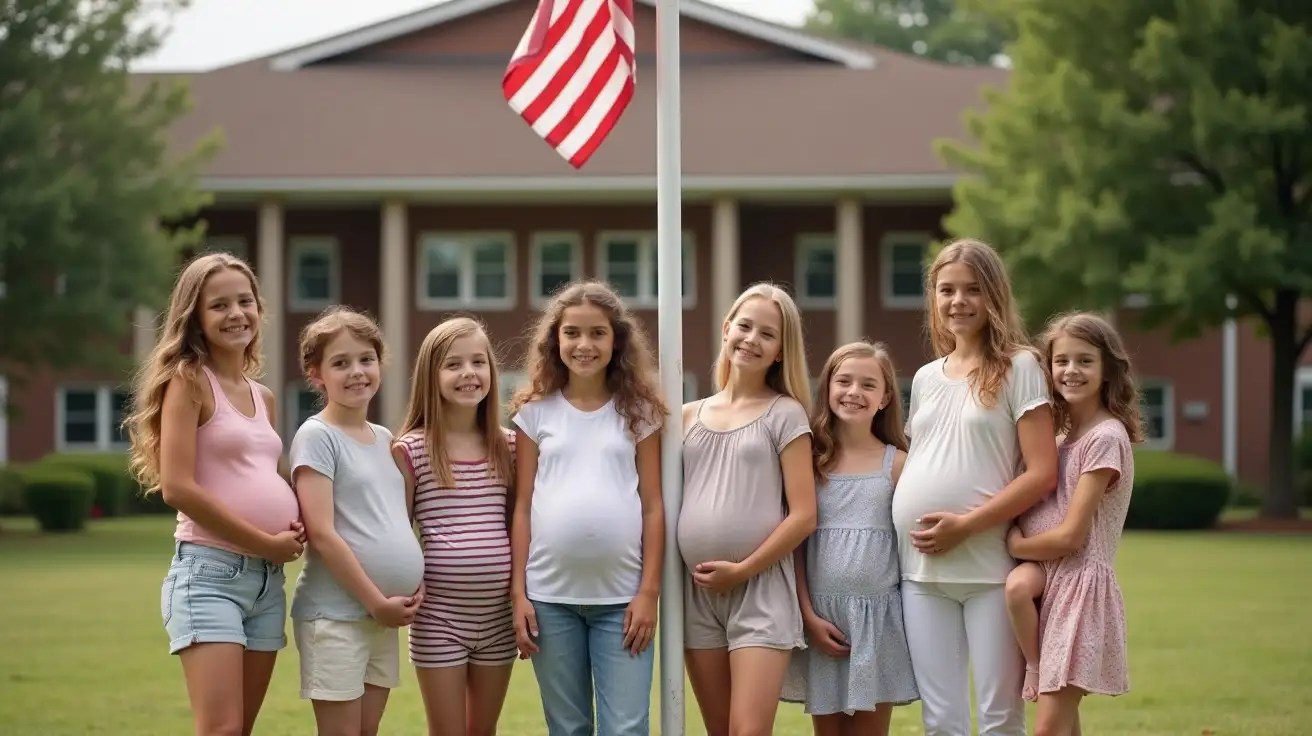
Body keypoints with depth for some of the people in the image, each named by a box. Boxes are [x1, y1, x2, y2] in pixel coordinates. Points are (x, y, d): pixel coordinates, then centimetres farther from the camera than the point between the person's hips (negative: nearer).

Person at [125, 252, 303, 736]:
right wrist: (266, 544, -13)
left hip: (268, 578, 7)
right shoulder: (188, 382, -5)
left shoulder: (264, 398, 16)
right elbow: (178, 487, -15)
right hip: (210, 571, -7)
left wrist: (296, 529, 2)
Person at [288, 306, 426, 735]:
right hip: (335, 614, -7)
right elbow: (322, 534, -15)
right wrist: (376, 601, -15)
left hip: (385, 616, 7)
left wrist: (416, 585, 3)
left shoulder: (385, 439, 14)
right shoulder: (317, 436, -8)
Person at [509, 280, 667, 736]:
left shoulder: (637, 412, 5)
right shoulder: (536, 412, 6)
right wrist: (518, 592, 0)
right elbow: (523, 507, 6)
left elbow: (652, 506, 3)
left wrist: (649, 590, -4)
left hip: (621, 596, -1)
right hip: (551, 595, 1)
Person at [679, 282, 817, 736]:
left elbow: (803, 515, -7)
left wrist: (742, 570, -11)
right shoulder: (690, 417, 12)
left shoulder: (785, 414, -1)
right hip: (697, 592, 5)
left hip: (760, 589, -5)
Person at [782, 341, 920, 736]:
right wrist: (808, 614, -5)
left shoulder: (896, 463, 1)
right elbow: (795, 543, 3)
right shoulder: (810, 460, 3)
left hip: (878, 615, -1)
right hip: (822, 615, 1)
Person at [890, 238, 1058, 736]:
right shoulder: (926, 378, 16)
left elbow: (1042, 474, -9)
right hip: (921, 569, 5)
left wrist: (965, 525, -15)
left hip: (989, 568, -5)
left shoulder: (1018, 367, -1)